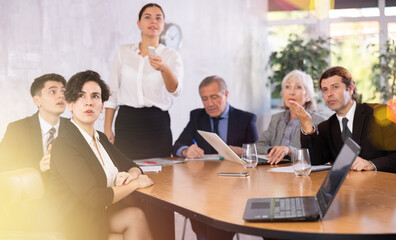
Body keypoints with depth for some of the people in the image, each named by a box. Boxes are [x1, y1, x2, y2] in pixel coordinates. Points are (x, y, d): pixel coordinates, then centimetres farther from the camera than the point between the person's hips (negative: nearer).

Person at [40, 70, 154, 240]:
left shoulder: (100, 138, 10)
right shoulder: (65, 144, -18)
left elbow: (132, 166, 18)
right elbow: (93, 197, -24)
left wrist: (131, 175, -8)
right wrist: (135, 183, -13)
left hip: (99, 213, 8)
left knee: (136, 215, -16)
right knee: (135, 216, -18)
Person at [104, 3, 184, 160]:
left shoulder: (171, 56, 4)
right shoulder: (124, 52, 9)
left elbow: (176, 90, -15)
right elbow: (112, 92, 11)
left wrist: (164, 69, -35)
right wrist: (107, 128, 3)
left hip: (157, 125, -1)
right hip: (126, 122, 1)